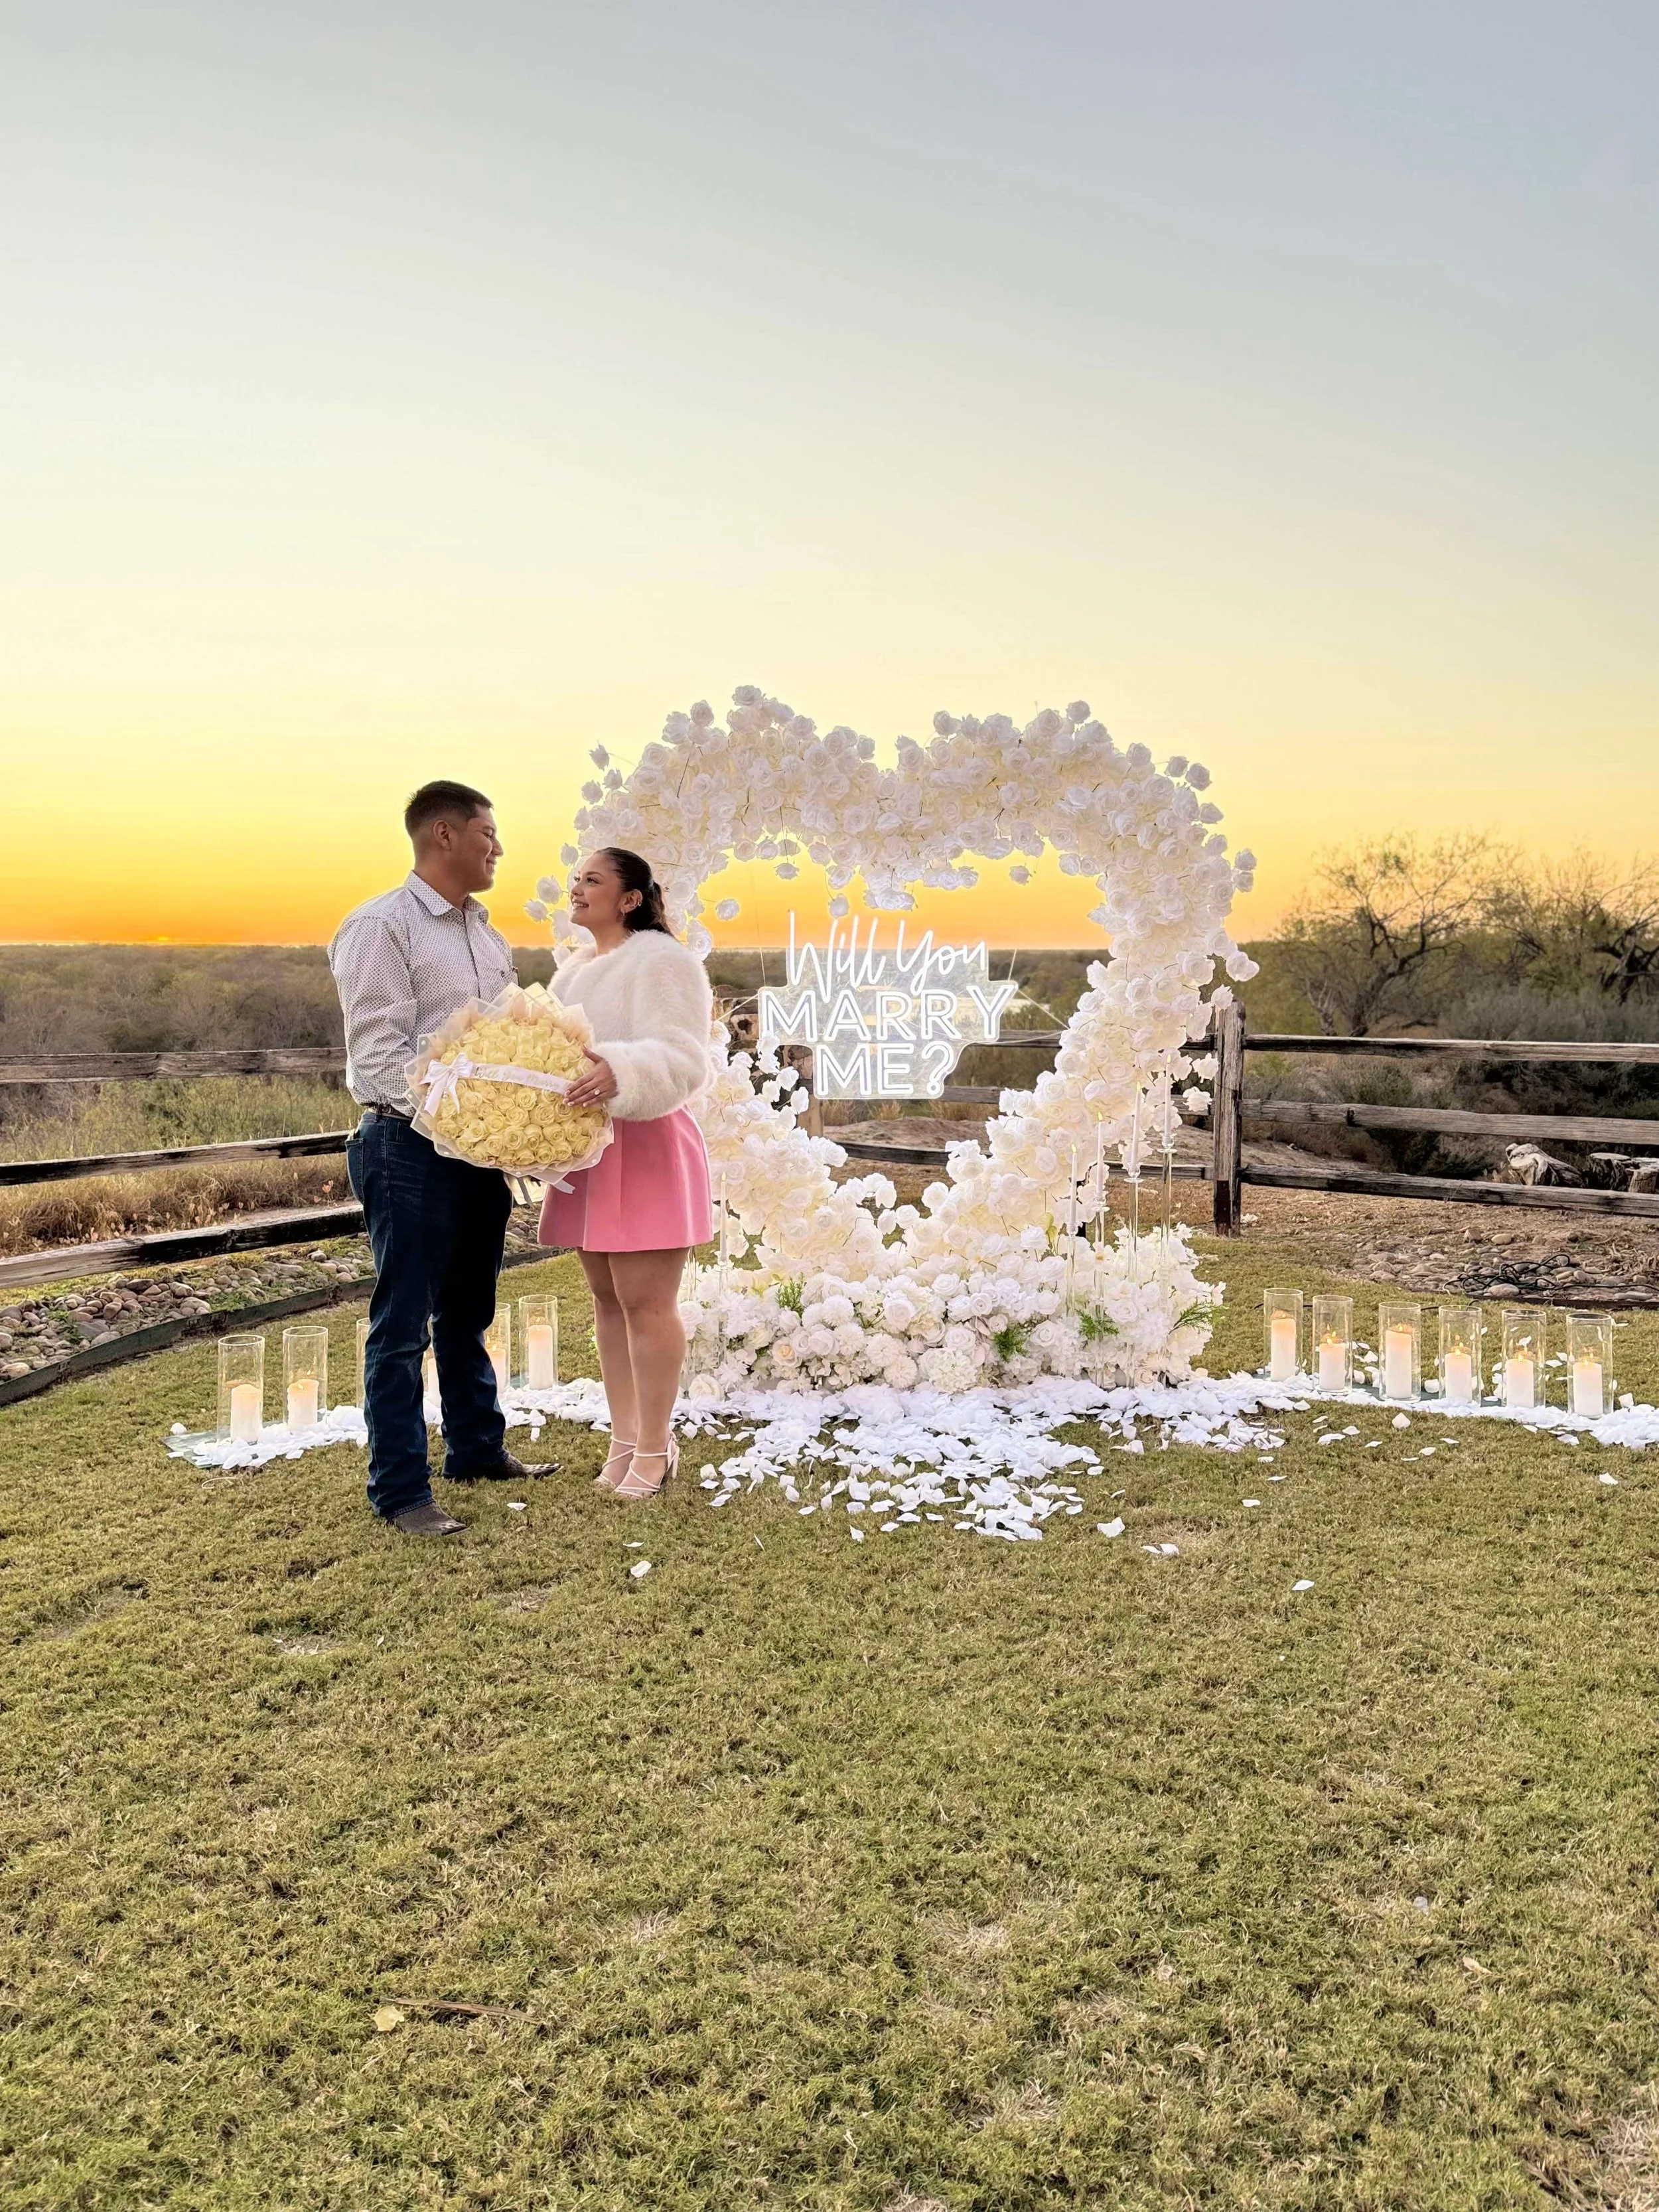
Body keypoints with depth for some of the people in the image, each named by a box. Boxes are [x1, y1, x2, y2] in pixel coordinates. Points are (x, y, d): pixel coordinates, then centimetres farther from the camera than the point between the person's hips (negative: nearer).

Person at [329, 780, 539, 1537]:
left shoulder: (485, 932, 15)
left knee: (468, 1312, 19)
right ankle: (400, 1492, 7)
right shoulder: (381, 926, -10)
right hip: (410, 1145, -8)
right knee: (403, 1326, -1)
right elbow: (378, 1054, -17)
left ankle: (477, 1449, 33)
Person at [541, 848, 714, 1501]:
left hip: (647, 1147, -8)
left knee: (645, 1303, -4)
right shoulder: (574, 970, 18)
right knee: (607, 1300, 12)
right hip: (588, 1149, 8)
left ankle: (655, 1446, 8)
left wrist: (621, 1073, -39)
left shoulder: (661, 961, -9)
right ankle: (624, 1438, 22)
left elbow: (681, 1059, -20)